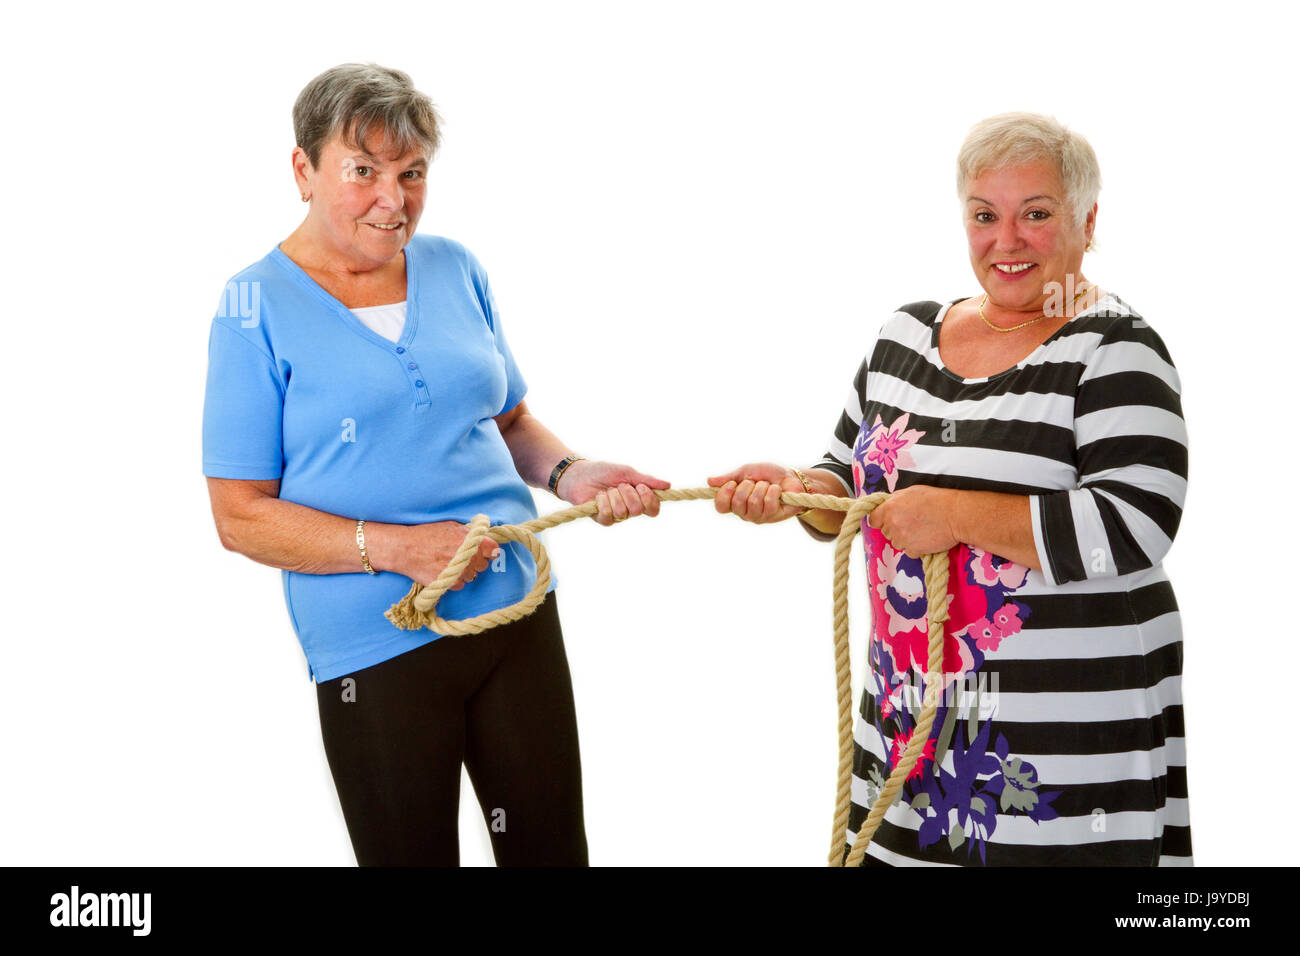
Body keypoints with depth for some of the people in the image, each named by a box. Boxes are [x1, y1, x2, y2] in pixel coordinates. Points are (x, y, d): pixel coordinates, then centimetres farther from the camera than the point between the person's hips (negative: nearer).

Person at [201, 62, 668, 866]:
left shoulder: (455, 269, 6)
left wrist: (571, 475, -5)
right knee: (411, 854, 9)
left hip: (517, 611, 4)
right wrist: (393, 546, -20)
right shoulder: (260, 307, -7)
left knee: (552, 847, 12)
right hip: (375, 647, -4)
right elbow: (241, 515, -9)